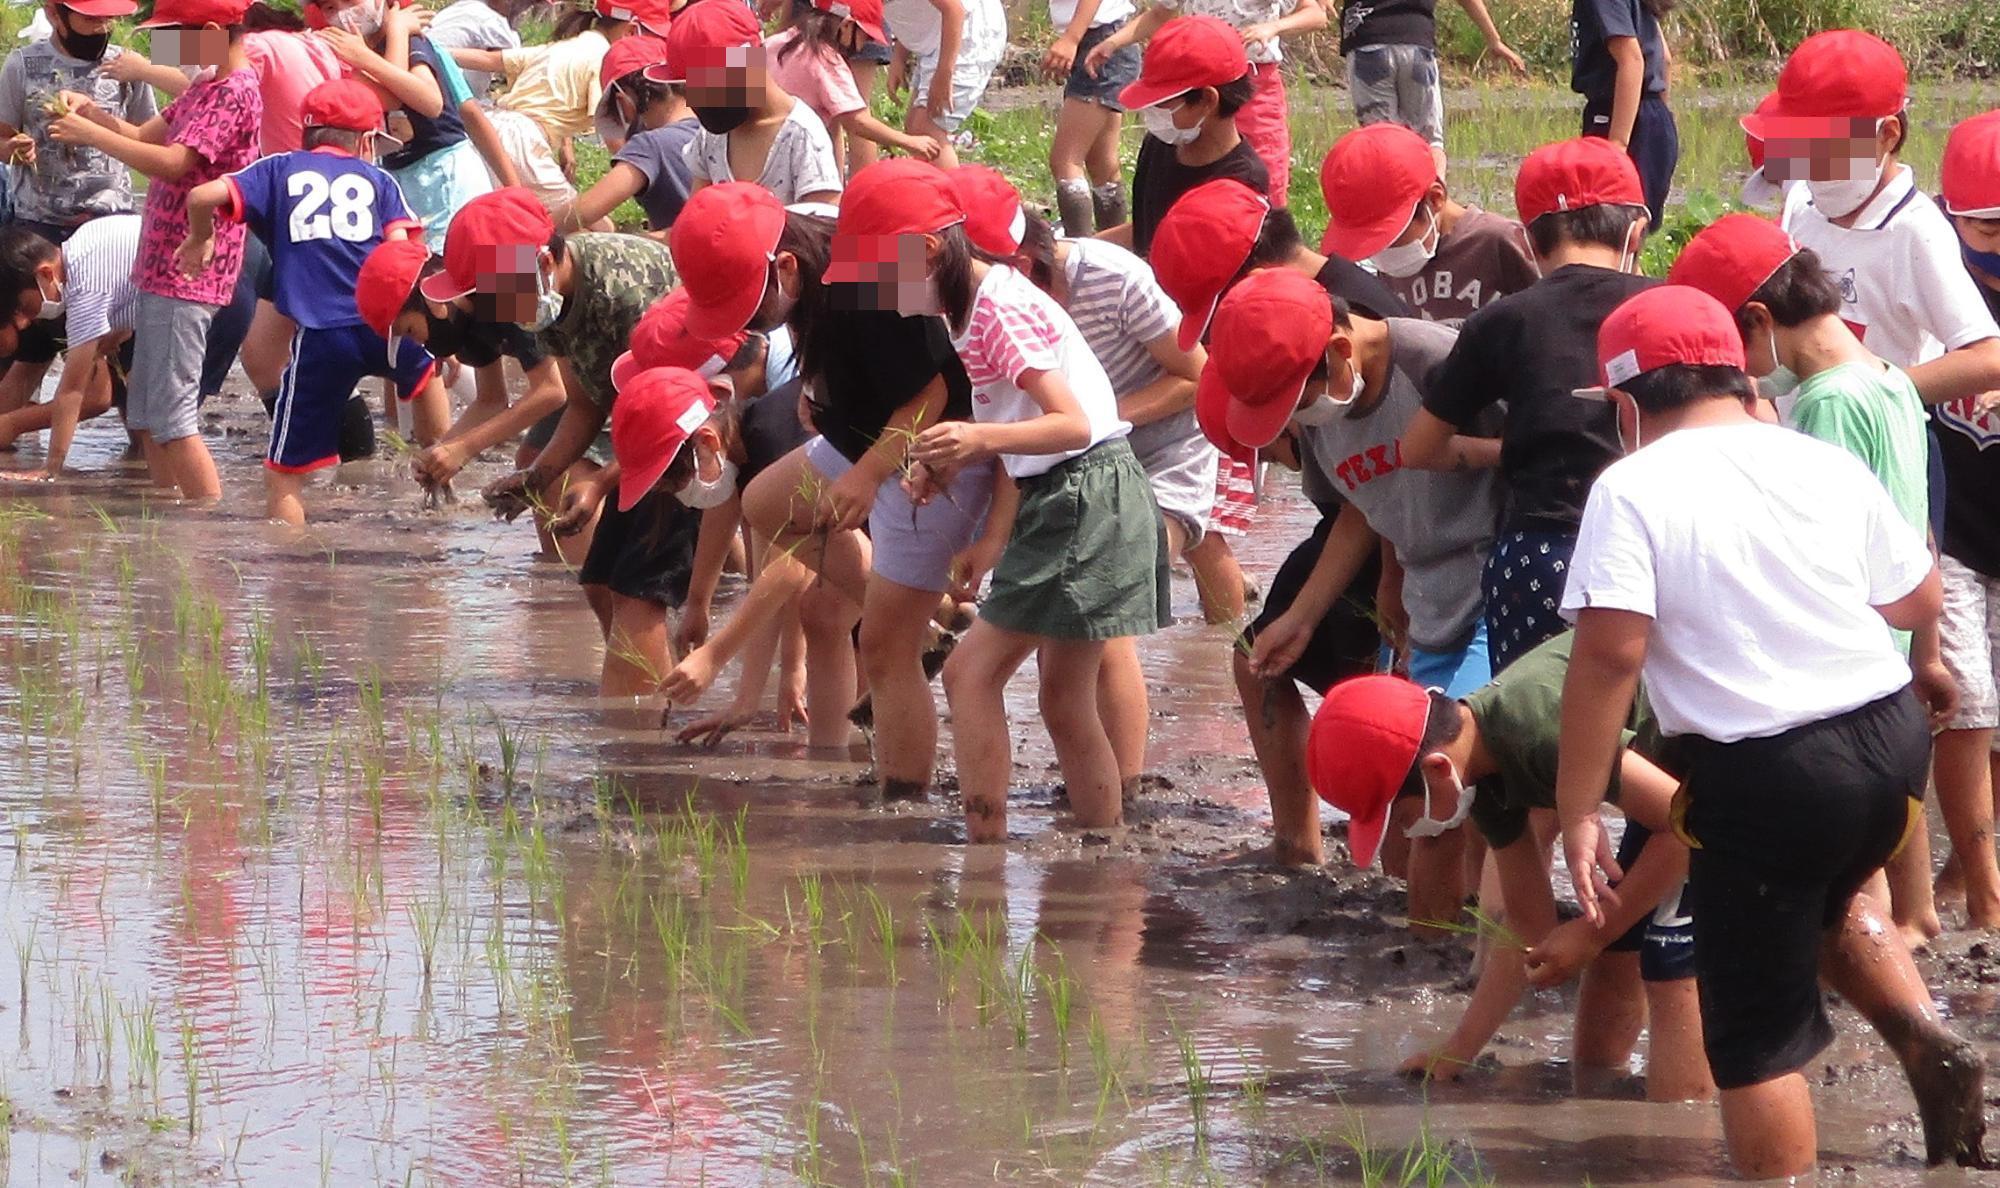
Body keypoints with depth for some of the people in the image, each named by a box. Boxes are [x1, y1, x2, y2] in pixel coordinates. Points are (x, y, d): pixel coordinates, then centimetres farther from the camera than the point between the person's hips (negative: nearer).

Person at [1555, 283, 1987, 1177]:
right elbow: (1920, 601, 16)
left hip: (1763, 781, -6)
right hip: (1891, 738, 6)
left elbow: (1609, 652, -18)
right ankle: (1927, 1044, 11)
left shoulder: (1632, 490, -9)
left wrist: (1576, 811, -14)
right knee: (1823, 907, 33)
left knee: (1756, 1037, 6)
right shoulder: (1827, 466, 6)